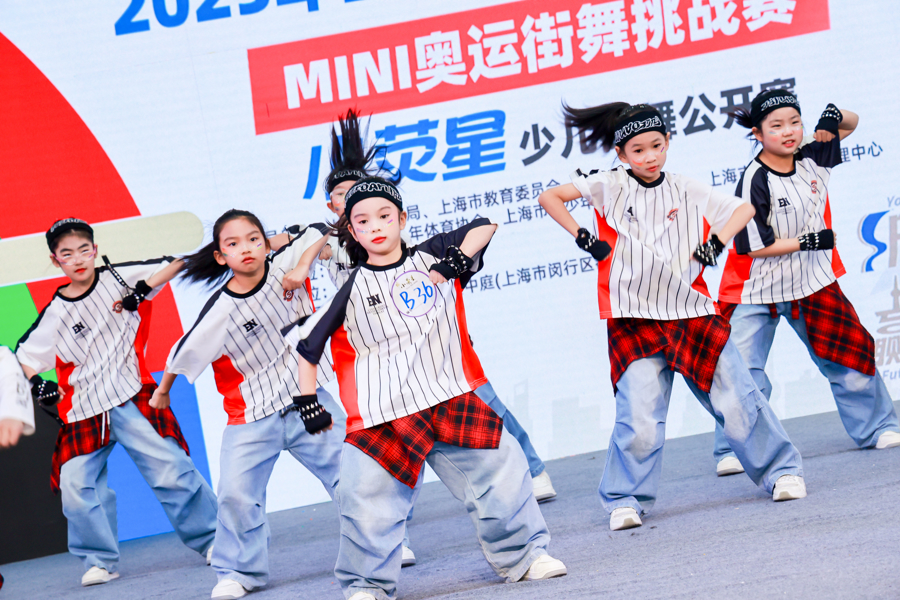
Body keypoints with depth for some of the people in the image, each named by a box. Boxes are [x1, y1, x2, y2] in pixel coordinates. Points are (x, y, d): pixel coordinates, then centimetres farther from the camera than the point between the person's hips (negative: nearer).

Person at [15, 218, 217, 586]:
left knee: (170, 470, -6)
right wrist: (38, 387, -10)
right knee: (76, 486, -6)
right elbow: (24, 357, 8)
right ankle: (100, 560, 10)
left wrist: (141, 290, -14)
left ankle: (210, 538, 10)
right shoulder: (55, 314, 2)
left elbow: (176, 263, -2)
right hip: (84, 411, 2)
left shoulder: (118, 278, -1)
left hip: (132, 398, -2)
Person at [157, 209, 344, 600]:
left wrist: (303, 266, -12)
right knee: (236, 494, -9)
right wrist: (162, 391, 10)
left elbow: (318, 232, 3)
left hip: (308, 399, 2)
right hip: (252, 414, -2)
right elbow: (185, 352, -2)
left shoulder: (284, 267, -7)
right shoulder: (221, 310, -14)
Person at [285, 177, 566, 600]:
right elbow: (307, 342, 9)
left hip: (452, 398, 1)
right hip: (383, 415, -1)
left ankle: (522, 553, 19)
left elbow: (484, 226, 4)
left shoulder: (431, 257, 7)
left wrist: (458, 258, -12)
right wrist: (307, 400, 5)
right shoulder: (351, 289, 3)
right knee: (368, 502, -6)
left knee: (500, 469, 0)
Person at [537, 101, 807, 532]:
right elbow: (549, 198, 1)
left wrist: (717, 241, 1)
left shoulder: (687, 191, 7)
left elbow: (743, 209, 17)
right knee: (638, 422, -9)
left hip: (691, 312, 2)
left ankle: (781, 470, 19)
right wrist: (582, 237, -4)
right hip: (633, 321, -2)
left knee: (736, 400, 2)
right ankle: (625, 500, 7)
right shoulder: (610, 186, 1)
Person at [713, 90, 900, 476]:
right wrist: (806, 241, -16)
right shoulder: (754, 181, -20)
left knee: (849, 352, 13)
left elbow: (850, 125, 13)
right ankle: (732, 451, 1)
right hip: (757, 290, -5)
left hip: (812, 283, 6)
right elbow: (753, 245, -21)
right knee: (743, 373, -10)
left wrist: (835, 116, -10)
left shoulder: (811, 159, -4)